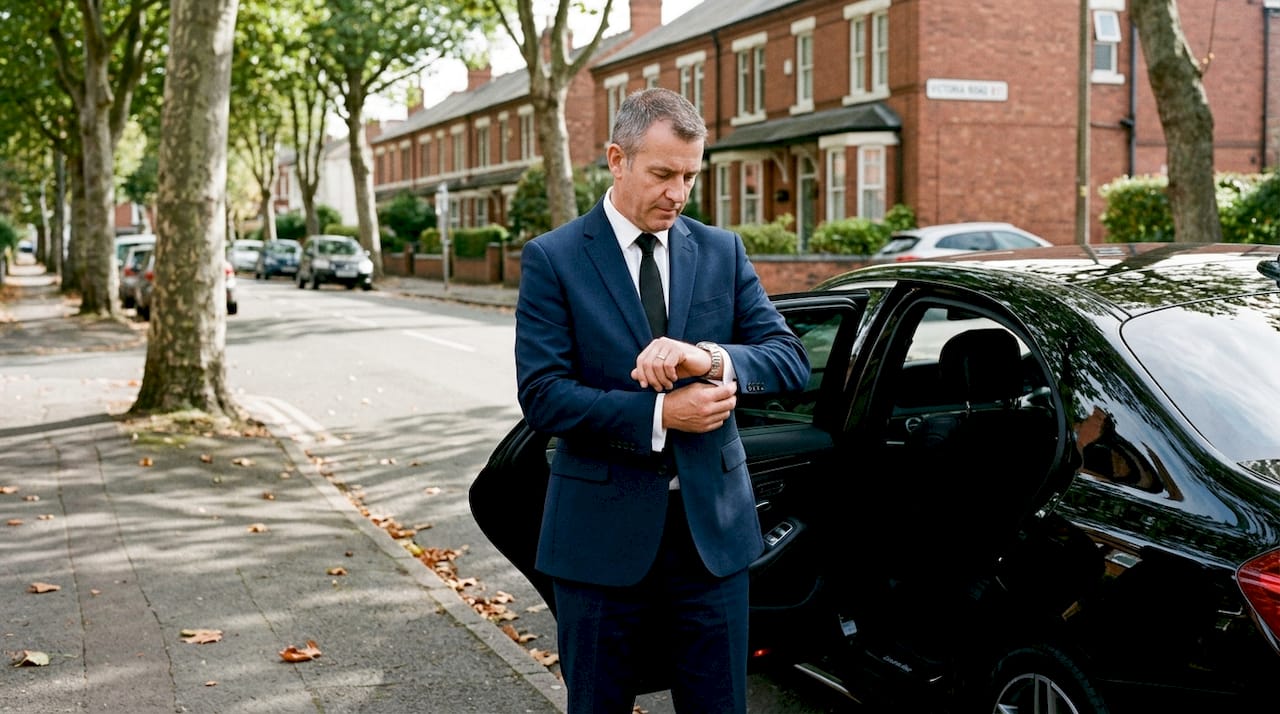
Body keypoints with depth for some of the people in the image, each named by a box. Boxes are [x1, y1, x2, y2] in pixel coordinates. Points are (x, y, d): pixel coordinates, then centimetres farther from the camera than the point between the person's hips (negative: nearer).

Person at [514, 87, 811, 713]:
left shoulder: (722, 251, 6)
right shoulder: (553, 259, -5)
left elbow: (790, 359, -1)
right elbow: (542, 396, -12)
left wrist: (711, 357, -21)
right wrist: (659, 415, -21)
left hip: (712, 525, 3)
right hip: (603, 532, -2)